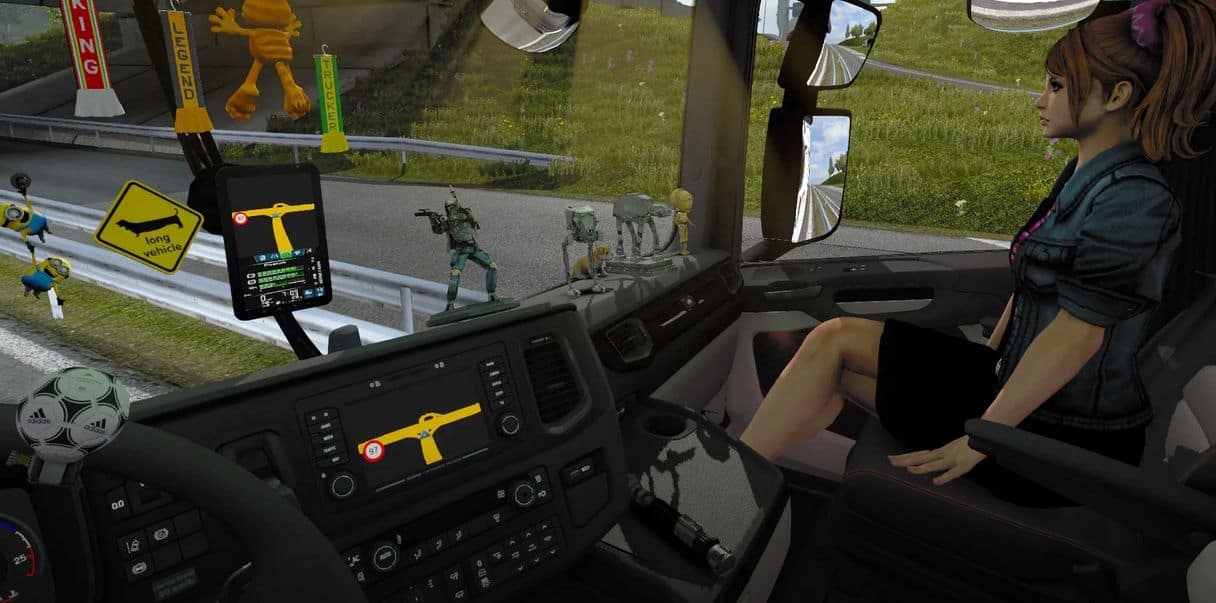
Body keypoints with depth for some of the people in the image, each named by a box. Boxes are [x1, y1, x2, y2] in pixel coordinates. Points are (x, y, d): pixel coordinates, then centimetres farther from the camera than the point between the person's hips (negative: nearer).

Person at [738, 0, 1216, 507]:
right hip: (1016, 386, 9)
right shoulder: (1083, 178, 11)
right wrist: (983, 364, 14)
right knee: (834, 376, 2)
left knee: (836, 340, -10)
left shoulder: (1131, 202, -19)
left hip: (1065, 437, -9)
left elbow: (1078, 333, -23)